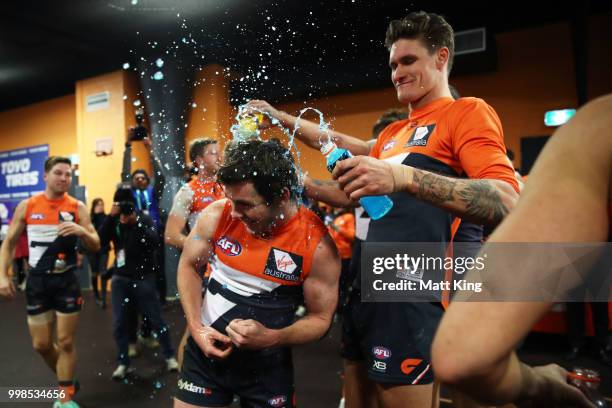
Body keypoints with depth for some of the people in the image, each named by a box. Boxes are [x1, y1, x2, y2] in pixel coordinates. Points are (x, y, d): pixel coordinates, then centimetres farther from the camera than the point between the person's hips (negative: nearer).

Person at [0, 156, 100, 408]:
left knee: (66, 342, 3)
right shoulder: (26, 206, 0)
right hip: (37, 281, 2)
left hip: (66, 281, -2)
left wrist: (81, 231, -25)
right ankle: (67, 381, 36)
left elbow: (96, 246, -5)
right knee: (41, 344, 9)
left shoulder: (77, 207, -4)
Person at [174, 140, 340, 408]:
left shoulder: (317, 244, -19)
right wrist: (196, 328, -9)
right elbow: (188, 266, 2)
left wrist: (271, 338, -25)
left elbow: (320, 318, -9)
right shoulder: (217, 215, -13)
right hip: (206, 348, 2)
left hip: (267, 363, -1)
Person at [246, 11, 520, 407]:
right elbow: (352, 196, 23)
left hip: (411, 297, -8)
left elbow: (506, 204, -22)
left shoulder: (467, 112, -6)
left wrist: (403, 176, -32)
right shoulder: (392, 133, 18)